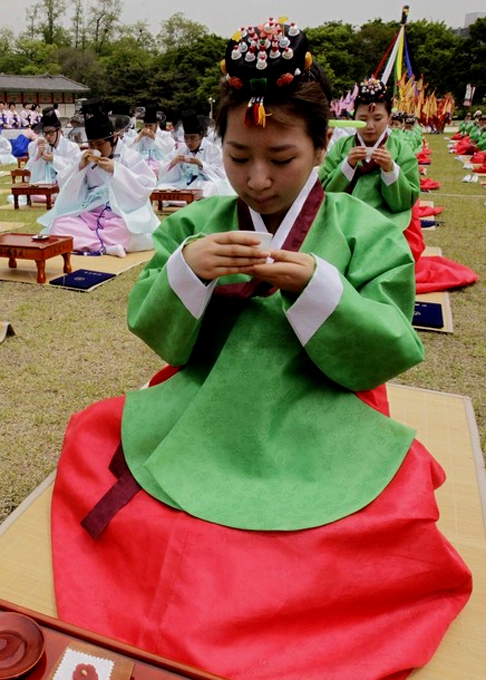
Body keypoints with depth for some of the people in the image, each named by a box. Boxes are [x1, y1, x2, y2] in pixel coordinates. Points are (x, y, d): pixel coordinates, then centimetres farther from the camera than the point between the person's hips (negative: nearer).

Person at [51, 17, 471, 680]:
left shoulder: (365, 232, 0)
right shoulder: (195, 224, 6)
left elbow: (382, 356, -5)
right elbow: (162, 337, 2)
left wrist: (317, 288, -22)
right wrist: (186, 269, -18)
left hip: (318, 422, -1)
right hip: (202, 413, 3)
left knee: (401, 515, -24)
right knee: (92, 441, -15)